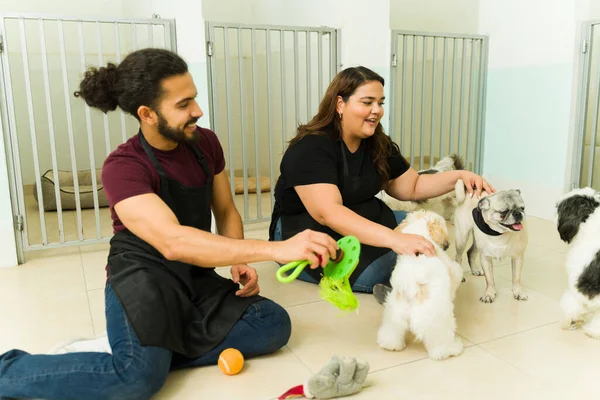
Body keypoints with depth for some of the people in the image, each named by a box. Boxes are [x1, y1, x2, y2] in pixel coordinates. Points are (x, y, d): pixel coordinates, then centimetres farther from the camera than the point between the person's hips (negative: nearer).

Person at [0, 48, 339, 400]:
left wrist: (240, 263, -10)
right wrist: (277, 249, -44)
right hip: (144, 279, -6)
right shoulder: (123, 167, -20)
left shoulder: (206, 143, -1)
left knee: (274, 324, -13)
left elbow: (227, 212, 11)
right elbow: (173, 242, -37)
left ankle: (149, 348, -11)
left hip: (197, 279, 6)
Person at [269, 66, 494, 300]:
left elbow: (412, 187, 11)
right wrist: (393, 238, -48)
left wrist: (459, 176, -7)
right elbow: (329, 213, -36)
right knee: (381, 267, -31)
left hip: (363, 224, 8)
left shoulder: (378, 145, 2)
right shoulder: (309, 149, -22)